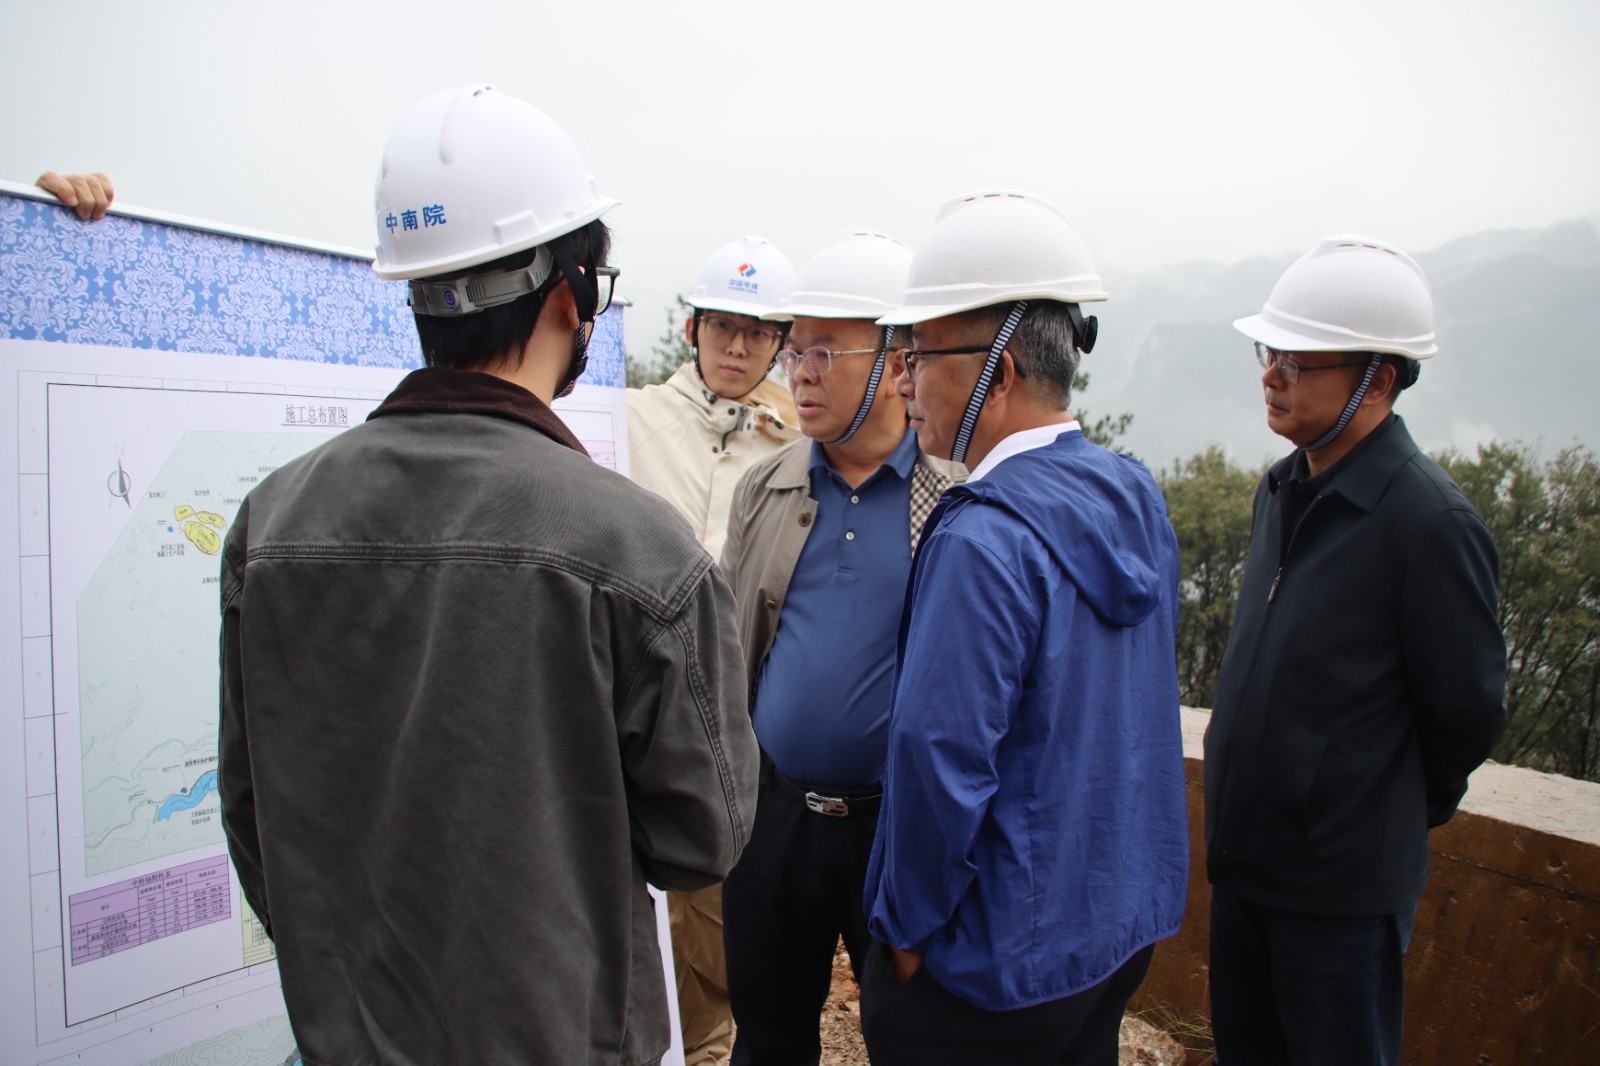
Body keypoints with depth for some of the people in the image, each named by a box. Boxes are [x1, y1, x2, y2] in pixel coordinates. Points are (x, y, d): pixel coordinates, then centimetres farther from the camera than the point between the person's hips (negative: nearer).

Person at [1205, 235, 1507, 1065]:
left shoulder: (1429, 520, -21)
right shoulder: (1285, 490, 4)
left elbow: (1467, 710, -13)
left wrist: (1410, 808, 3)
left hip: (1342, 883, -7)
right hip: (1243, 857, 7)